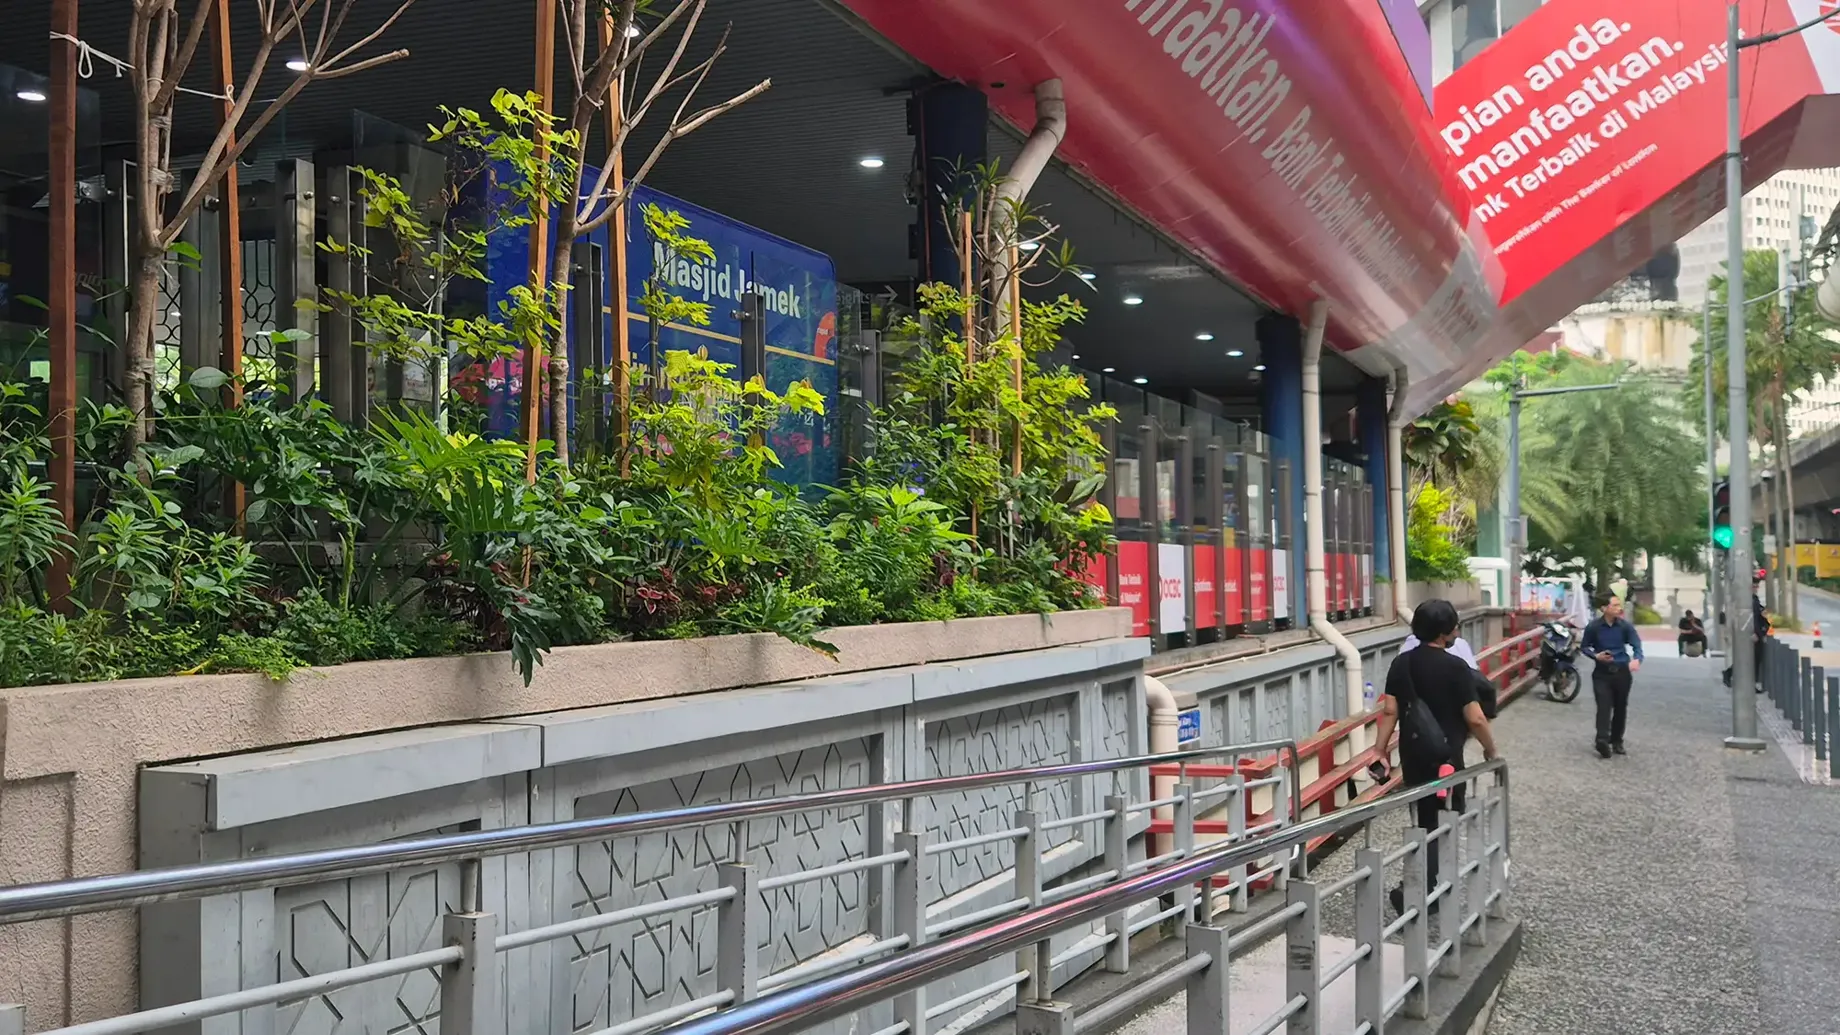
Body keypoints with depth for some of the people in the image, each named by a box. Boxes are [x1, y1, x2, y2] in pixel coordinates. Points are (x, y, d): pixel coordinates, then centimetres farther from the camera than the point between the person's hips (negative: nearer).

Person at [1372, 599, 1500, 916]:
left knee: (1428, 822, 19)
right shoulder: (1455, 667, -15)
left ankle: (1430, 888, 29)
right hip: (1445, 759, -6)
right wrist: (1491, 750, 1)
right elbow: (1475, 719, -15)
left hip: (1413, 757, 6)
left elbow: (1390, 711, 0)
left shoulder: (1401, 663, 1)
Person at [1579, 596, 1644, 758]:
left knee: (1620, 708, 10)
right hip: (1602, 672, -2)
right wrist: (1596, 656, -13)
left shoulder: (1626, 626, -3)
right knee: (1604, 706, -13)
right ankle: (1602, 740, -24)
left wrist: (1636, 659, -31)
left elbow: (1636, 645, -10)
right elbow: (1583, 647, 6)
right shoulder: (1593, 627, -5)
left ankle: (1616, 741, 23)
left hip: (1622, 672, 2)